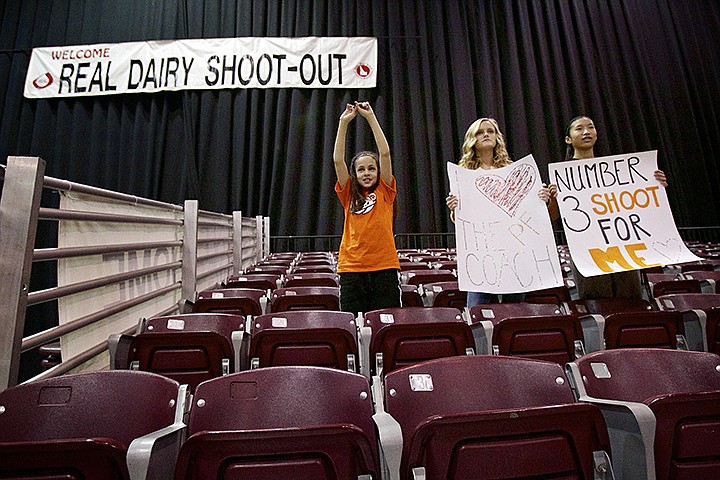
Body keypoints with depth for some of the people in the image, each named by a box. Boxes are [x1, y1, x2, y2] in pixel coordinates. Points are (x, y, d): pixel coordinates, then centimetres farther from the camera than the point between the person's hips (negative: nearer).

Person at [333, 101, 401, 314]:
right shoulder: (349, 194, 11)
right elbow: (338, 160, 2)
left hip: (384, 266, -1)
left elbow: (385, 153, -1)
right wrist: (344, 122, 2)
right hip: (351, 267, 1)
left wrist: (371, 117, 1)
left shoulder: (384, 192, 8)